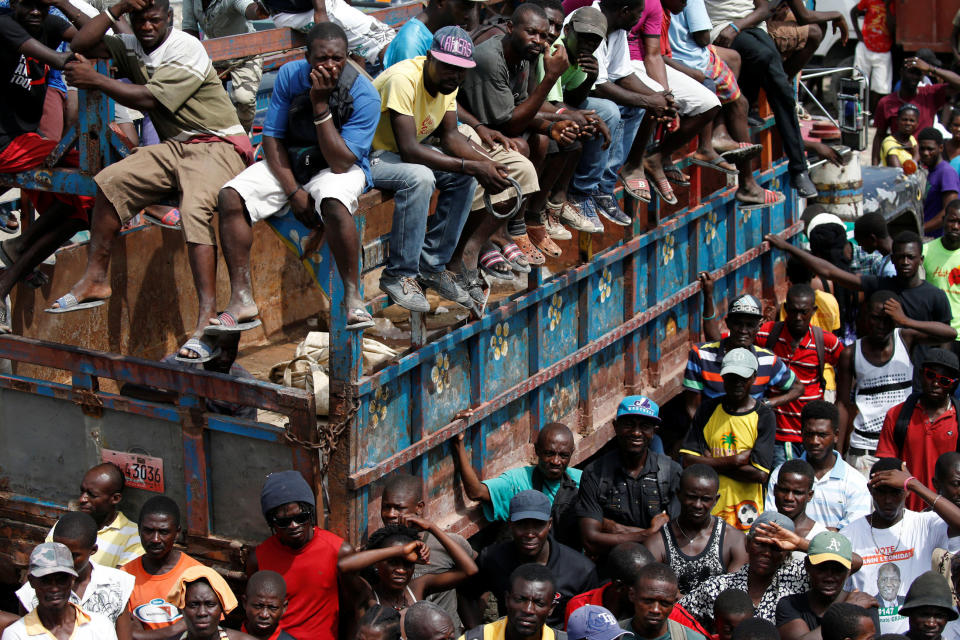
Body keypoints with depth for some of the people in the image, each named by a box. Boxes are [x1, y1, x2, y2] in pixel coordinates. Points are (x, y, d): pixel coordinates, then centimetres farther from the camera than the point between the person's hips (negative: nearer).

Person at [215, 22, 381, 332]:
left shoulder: (364, 95, -19)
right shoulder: (290, 75, -8)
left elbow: (340, 163, -24)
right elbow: (272, 137, -4)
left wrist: (320, 105, -29)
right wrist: (293, 191, -17)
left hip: (339, 168, -4)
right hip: (287, 165, 4)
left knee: (333, 203, -39)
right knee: (229, 197, -20)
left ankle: (353, 296, -25)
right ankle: (242, 300, -18)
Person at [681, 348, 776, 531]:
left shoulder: (764, 417, -6)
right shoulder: (708, 410, 2)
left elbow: (760, 474, -15)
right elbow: (689, 461, -7)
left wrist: (711, 462, -10)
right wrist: (736, 460, -14)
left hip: (744, 509, -2)